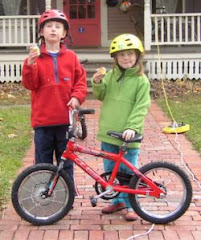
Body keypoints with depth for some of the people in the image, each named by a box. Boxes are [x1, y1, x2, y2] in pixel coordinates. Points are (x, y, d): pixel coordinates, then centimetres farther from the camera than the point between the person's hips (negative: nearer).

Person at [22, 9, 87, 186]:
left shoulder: (71, 57, 4)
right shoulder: (36, 57, -1)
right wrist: (30, 65, -23)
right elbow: (30, 84, -7)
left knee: (66, 161, 13)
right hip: (43, 119, -1)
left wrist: (77, 96, -8)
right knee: (43, 163, 6)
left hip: (65, 118, 2)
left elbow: (81, 79, 9)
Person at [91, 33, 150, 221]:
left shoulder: (141, 80, -7)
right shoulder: (110, 75, 7)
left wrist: (132, 127, -24)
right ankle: (117, 200, 30)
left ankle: (130, 204, 18)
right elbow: (100, 96, 10)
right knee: (110, 170, 14)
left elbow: (141, 107, -13)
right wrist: (97, 84, -11)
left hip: (128, 135, -5)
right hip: (108, 132, 5)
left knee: (129, 171, 5)